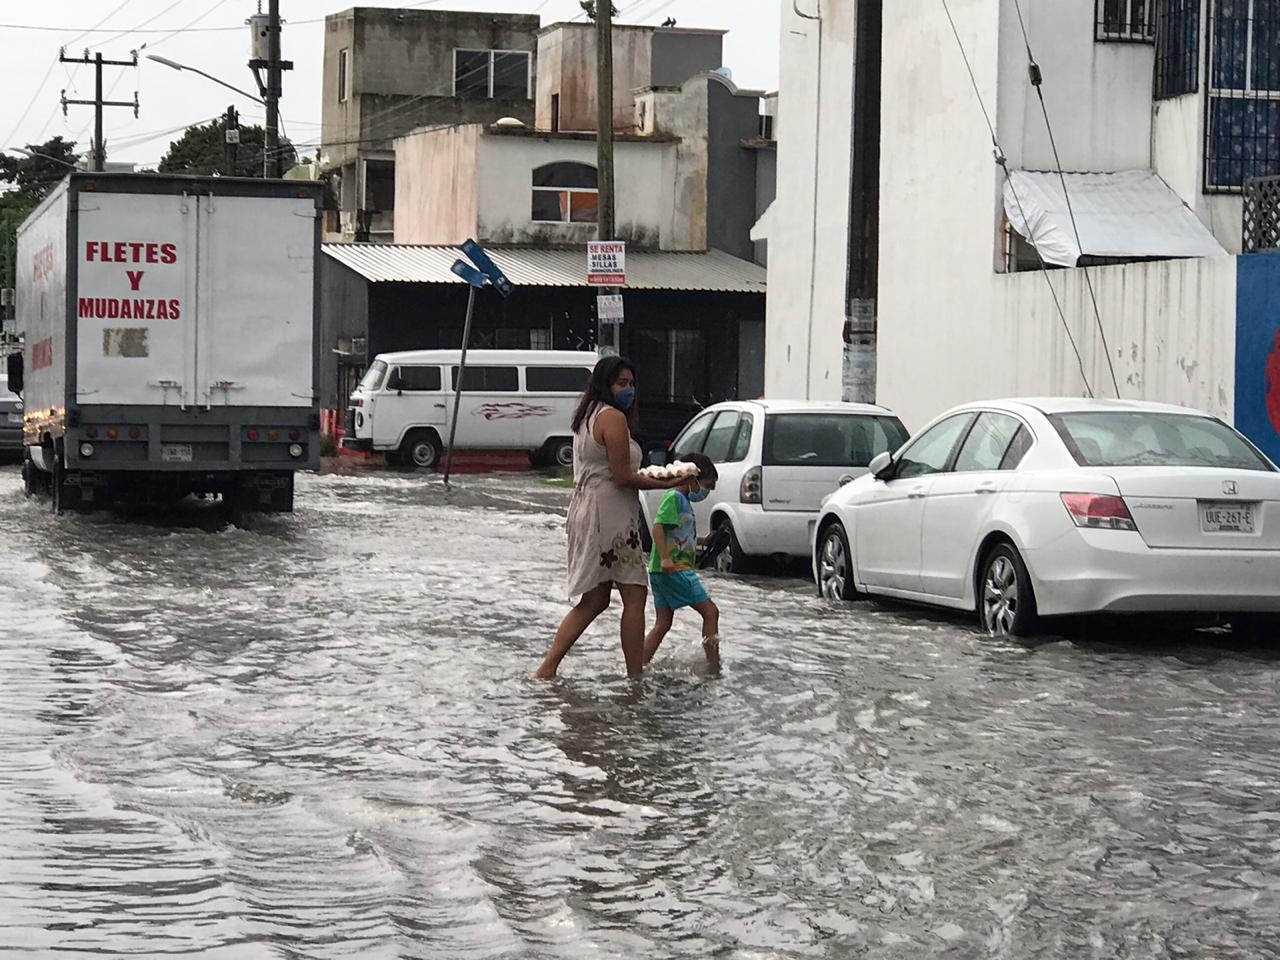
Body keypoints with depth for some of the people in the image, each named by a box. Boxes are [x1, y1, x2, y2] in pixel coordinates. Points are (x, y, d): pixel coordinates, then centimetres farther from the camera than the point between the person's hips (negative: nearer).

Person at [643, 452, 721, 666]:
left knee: (663, 623, 10)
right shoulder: (674, 497, -10)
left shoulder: (684, 500, 20)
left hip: (663, 571, 10)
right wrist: (665, 558, -27)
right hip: (674, 568, -10)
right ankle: (713, 663, -8)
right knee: (710, 611, -7)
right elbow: (658, 526, -20)